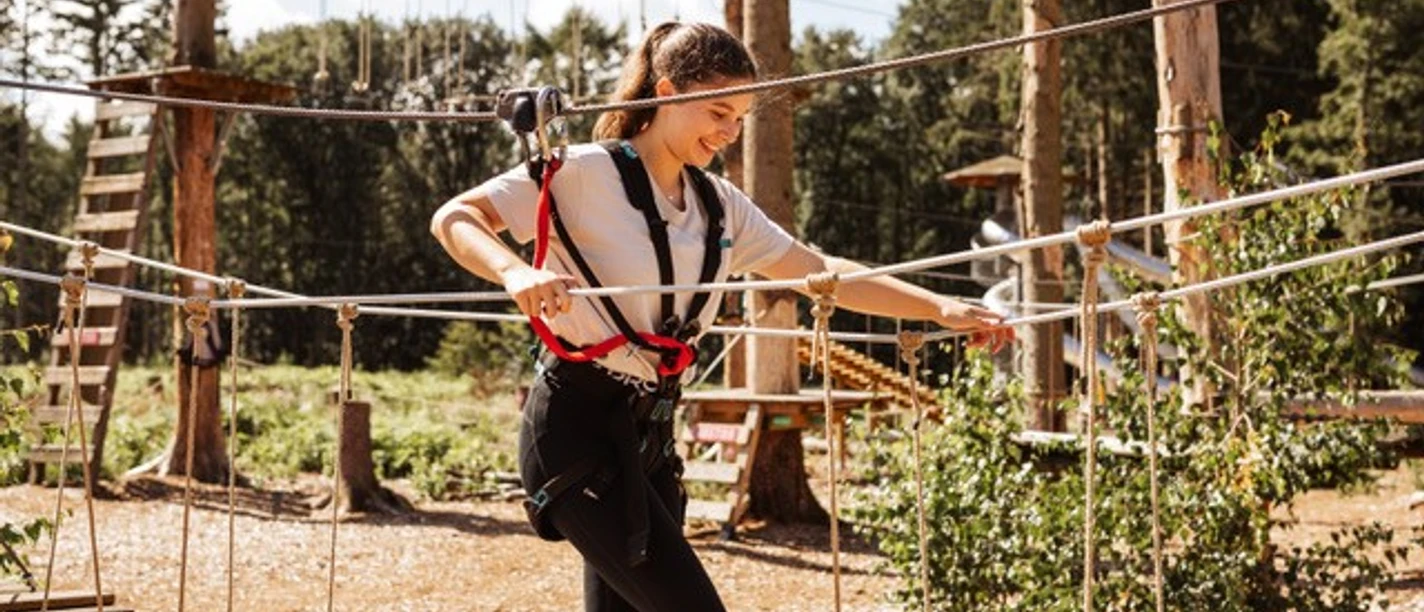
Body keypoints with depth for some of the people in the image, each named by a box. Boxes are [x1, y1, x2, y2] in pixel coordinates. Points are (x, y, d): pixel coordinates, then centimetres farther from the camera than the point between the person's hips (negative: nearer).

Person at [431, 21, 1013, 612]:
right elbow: (452, 219, -11)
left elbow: (823, 272, 13)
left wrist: (940, 307, 6)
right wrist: (516, 274, -31)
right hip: (578, 428, -7)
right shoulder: (583, 174, -9)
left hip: (650, 433, 7)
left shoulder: (719, 204, 11)